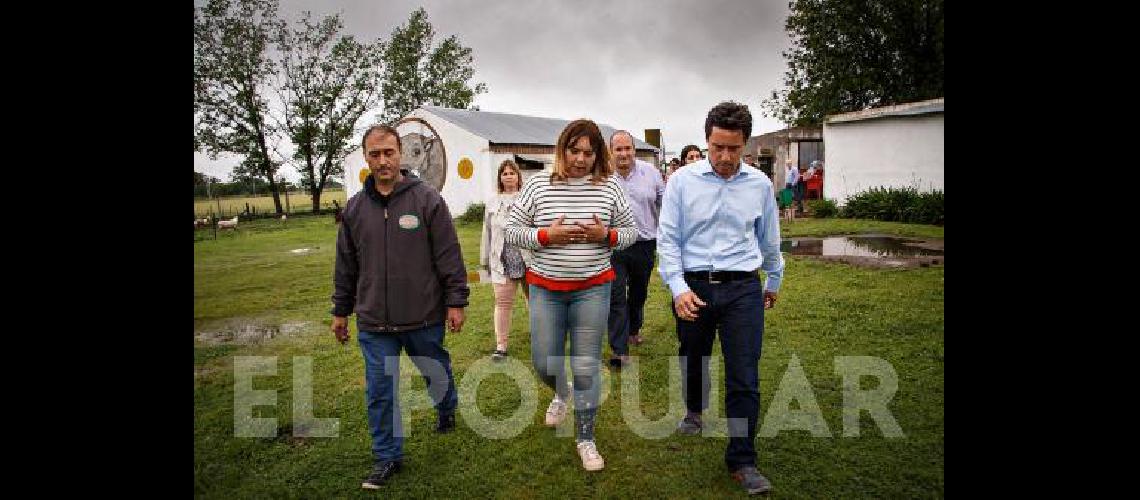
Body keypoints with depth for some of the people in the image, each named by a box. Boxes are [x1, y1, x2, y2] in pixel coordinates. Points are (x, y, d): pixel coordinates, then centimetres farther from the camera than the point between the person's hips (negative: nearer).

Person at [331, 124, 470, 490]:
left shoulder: (427, 199, -7)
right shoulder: (354, 207, 4)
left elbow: (449, 257, -7)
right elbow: (345, 267, 12)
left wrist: (455, 302, -8)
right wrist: (341, 311, 15)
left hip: (424, 317, -2)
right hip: (373, 323, 3)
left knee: (437, 373, 18)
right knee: (379, 391, 8)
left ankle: (447, 408, 49)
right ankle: (387, 456, 25)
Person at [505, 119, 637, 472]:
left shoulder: (610, 188, 0)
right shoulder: (538, 186, -1)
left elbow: (630, 231, 7)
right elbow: (512, 231, 0)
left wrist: (605, 235, -14)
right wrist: (546, 236, -17)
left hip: (592, 288, 0)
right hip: (546, 287, 1)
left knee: (586, 367, 4)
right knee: (544, 362, 8)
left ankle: (585, 439, 22)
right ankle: (561, 393, 45)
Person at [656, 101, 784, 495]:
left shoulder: (759, 184, 3)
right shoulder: (683, 179, -3)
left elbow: (770, 240, 17)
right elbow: (667, 238, -4)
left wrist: (773, 282, 27)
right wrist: (678, 288, -14)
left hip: (743, 289, 1)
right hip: (693, 286, 0)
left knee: (744, 379, -1)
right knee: (693, 360, 18)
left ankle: (742, 461, 14)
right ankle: (694, 413, 49)